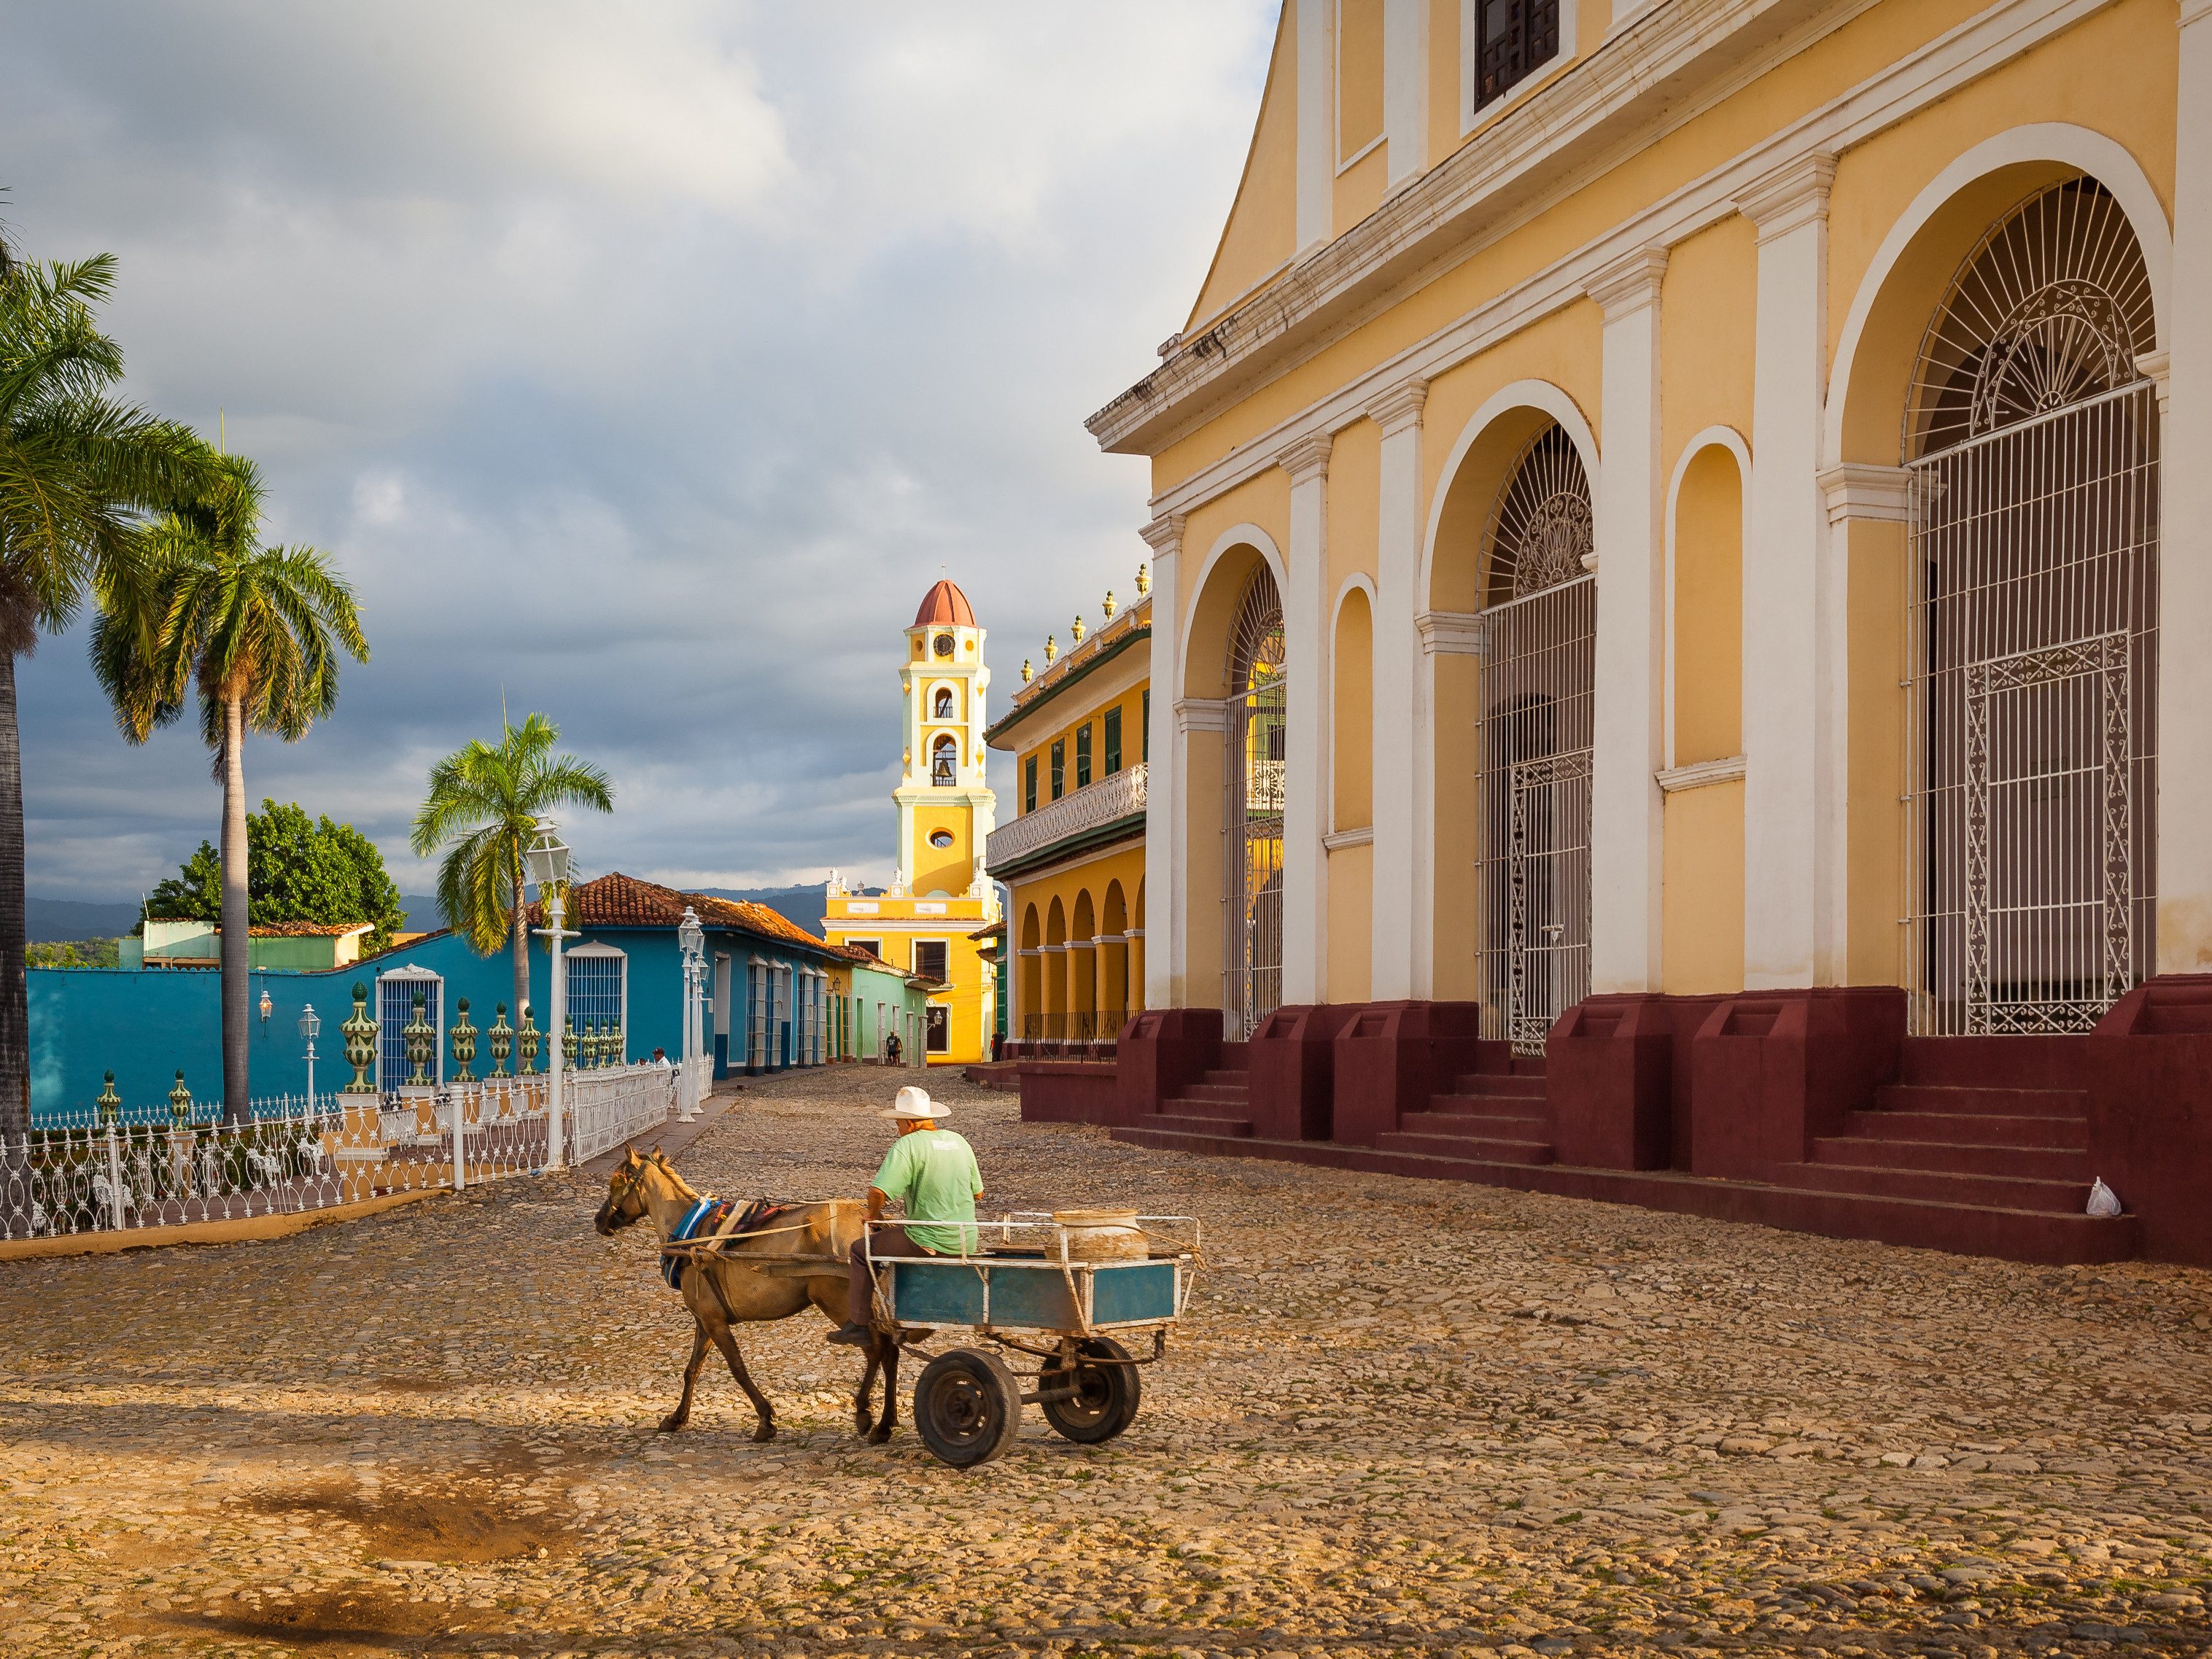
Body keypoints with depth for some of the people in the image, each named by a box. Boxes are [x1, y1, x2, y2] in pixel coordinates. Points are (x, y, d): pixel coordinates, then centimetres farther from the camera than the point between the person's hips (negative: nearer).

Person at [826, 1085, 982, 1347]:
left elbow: (878, 1191, -21)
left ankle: (857, 1326, 9)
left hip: (929, 1243, -8)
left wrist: (873, 1214, -1)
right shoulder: (959, 1142, 9)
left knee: (861, 1248, 10)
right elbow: (978, 1192, 16)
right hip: (966, 1244, 8)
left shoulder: (908, 1145, -13)